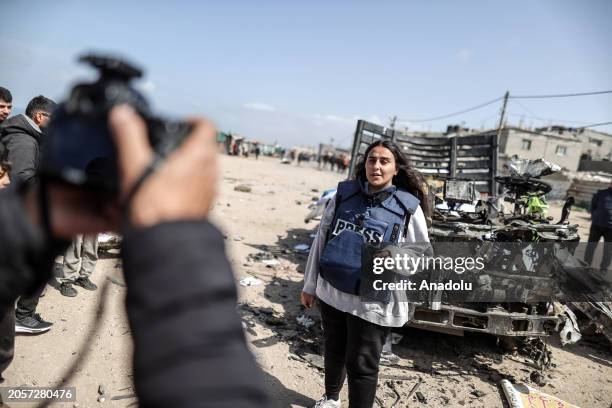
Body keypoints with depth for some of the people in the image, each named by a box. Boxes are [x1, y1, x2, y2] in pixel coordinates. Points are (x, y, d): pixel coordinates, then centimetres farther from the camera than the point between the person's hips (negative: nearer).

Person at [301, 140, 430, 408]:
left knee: (361, 365, 8)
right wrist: (310, 285, 7)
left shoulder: (409, 207, -9)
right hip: (331, 293, 4)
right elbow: (321, 240, 4)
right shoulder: (344, 194, -1)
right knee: (334, 351, 24)